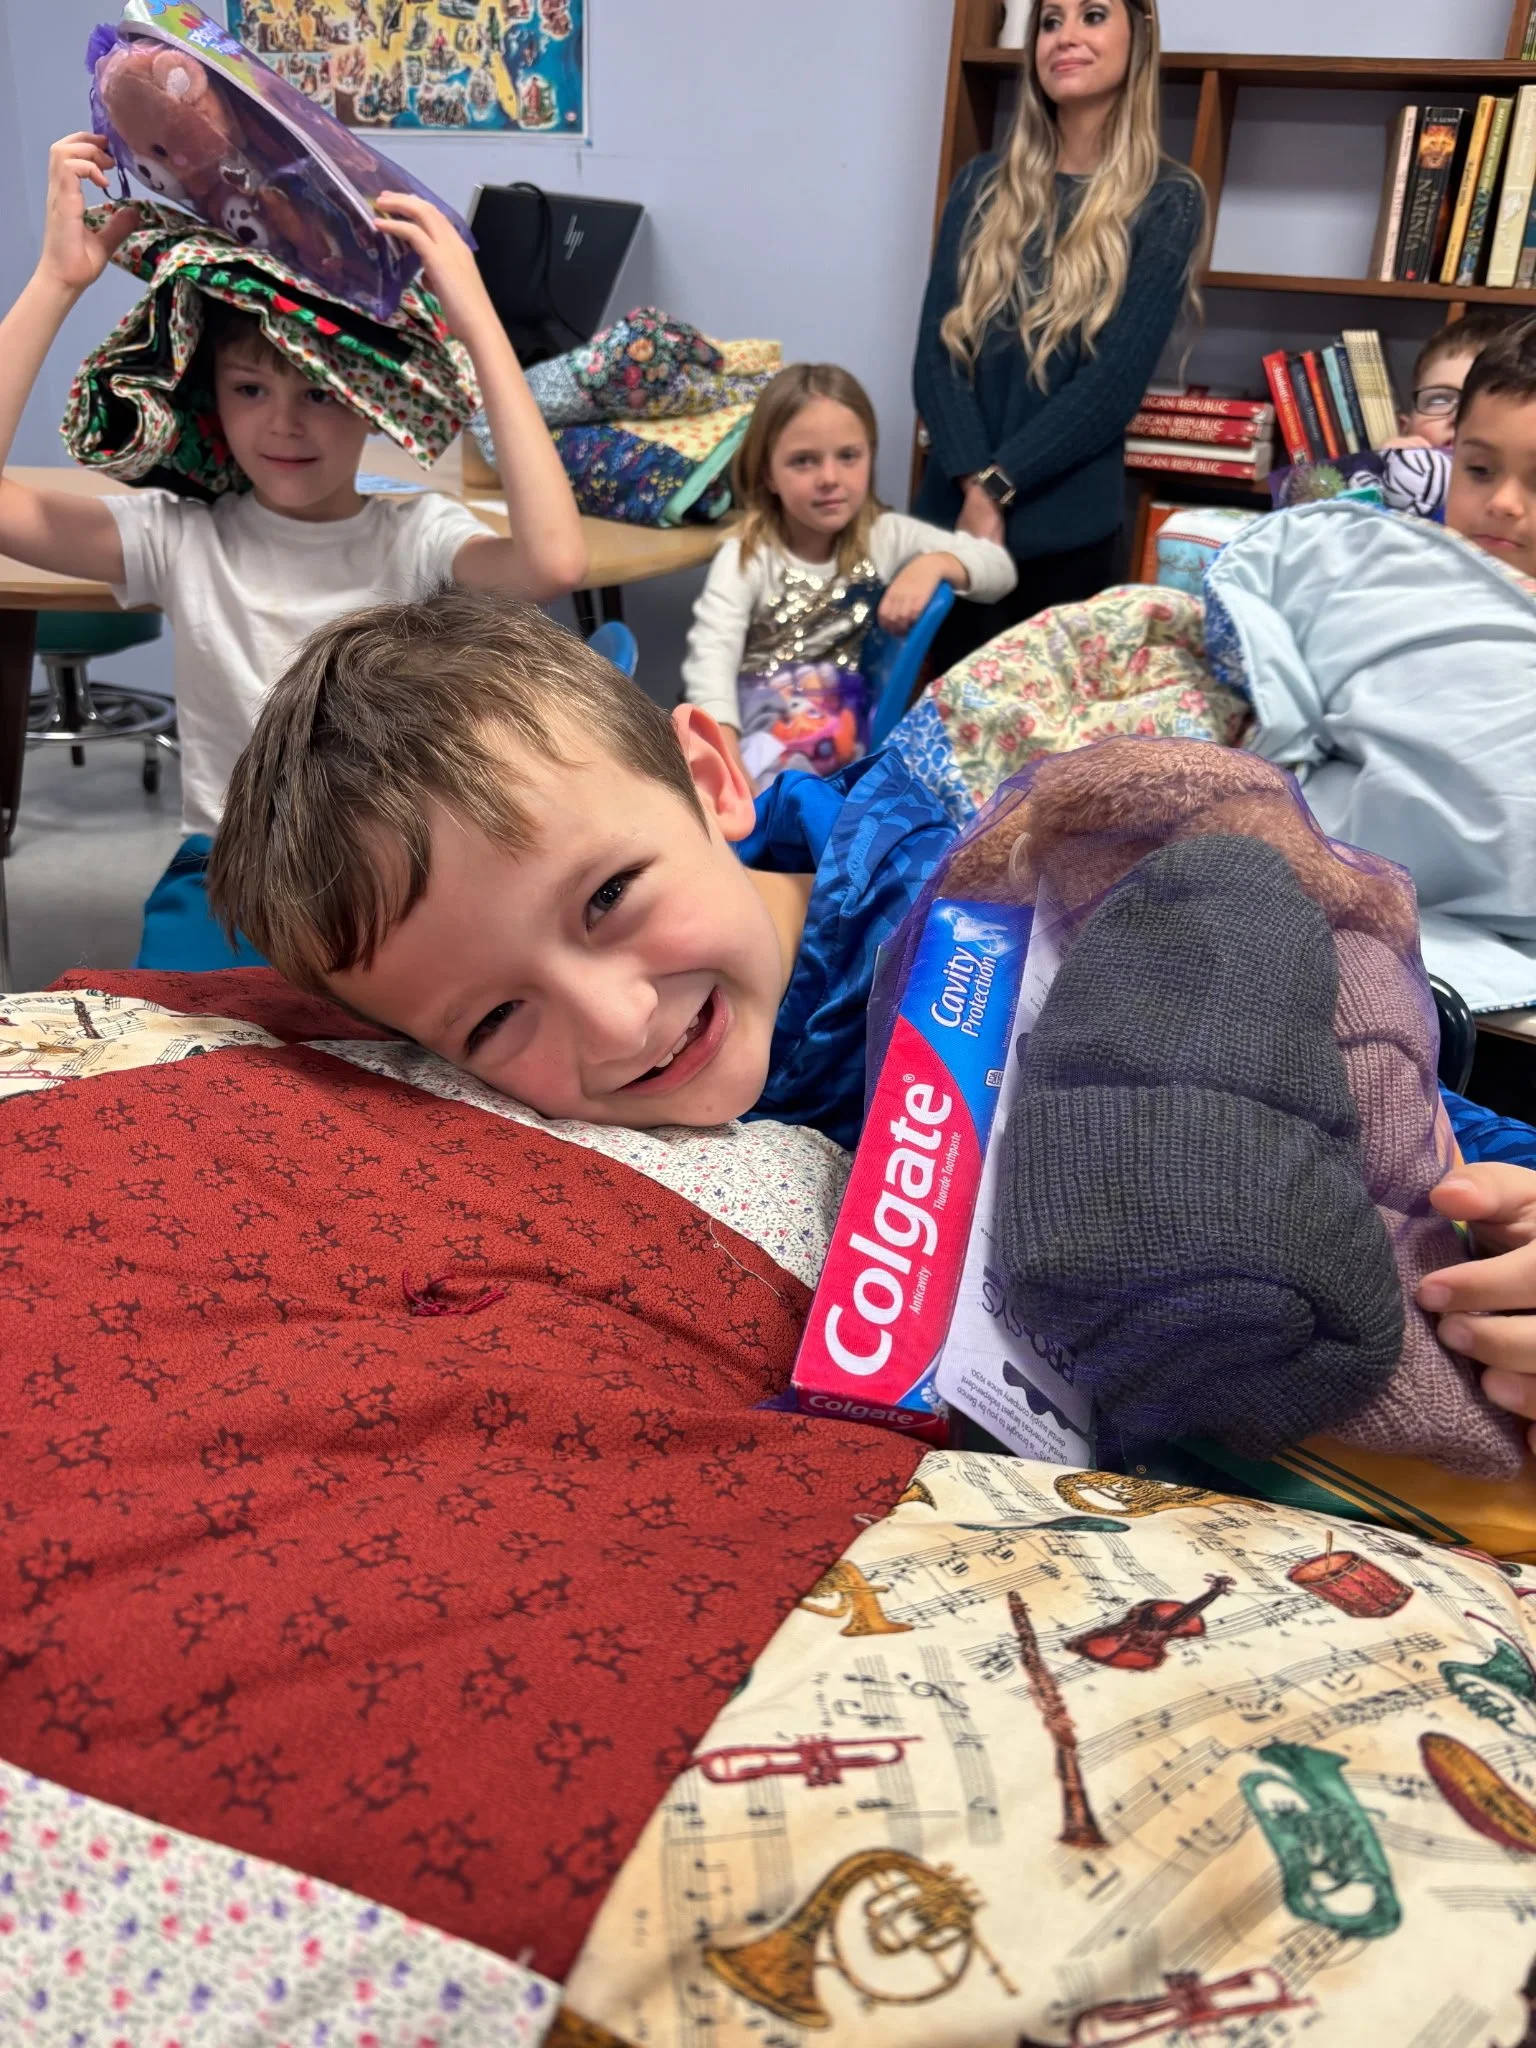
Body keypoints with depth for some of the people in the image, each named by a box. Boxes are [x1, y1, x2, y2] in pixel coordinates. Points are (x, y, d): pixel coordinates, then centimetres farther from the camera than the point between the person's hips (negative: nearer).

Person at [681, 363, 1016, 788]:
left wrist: (933, 566, -18)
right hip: (765, 721, -5)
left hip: (856, 720, 6)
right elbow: (712, 652, -23)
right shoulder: (745, 557, -7)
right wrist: (723, 744, -42)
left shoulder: (886, 536, 4)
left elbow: (999, 567, 4)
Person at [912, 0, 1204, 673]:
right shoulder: (984, 185, 10)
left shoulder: (1167, 202, 1)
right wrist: (974, 486, -14)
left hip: (1066, 533, -3)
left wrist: (999, 487, -14)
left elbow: (1115, 380, -9)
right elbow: (936, 348, 0)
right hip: (953, 512, 3)